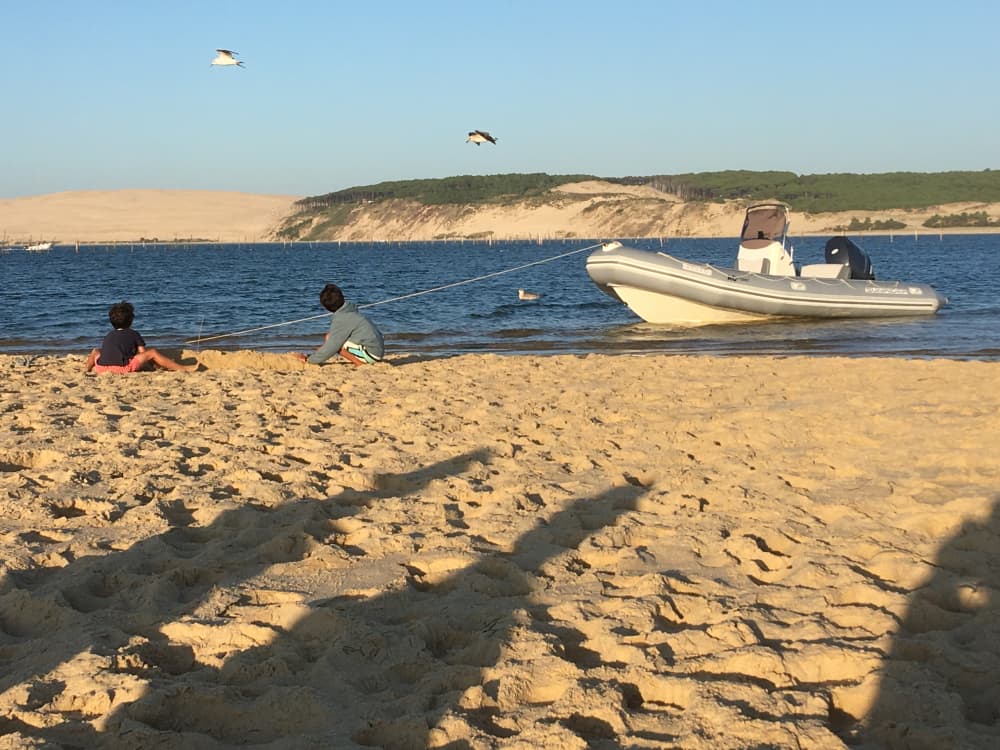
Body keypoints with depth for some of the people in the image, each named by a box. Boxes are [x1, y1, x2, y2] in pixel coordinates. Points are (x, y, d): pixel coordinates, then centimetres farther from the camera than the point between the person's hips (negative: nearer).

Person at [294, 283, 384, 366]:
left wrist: (308, 359, -4)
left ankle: (360, 363, -10)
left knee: (329, 338, -13)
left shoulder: (341, 320, -16)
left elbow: (331, 347, -15)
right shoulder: (351, 311, 11)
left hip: (370, 354, -9)